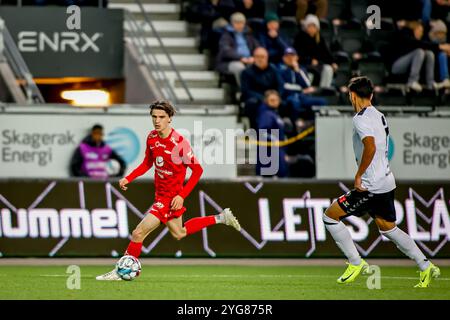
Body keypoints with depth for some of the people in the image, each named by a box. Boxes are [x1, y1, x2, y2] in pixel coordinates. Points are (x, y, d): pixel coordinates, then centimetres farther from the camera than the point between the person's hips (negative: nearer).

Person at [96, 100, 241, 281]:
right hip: (161, 195, 9)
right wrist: (128, 179, 1)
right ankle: (220, 218, 37)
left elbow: (197, 170, -18)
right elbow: (147, 163, 14)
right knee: (179, 234, 27)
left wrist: (182, 196, -23)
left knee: (139, 233, -12)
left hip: (171, 198, -9)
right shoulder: (151, 138, -1)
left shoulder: (179, 143, -23)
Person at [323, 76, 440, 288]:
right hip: (386, 182, 9)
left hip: (371, 186, -9)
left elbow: (371, 147, -30)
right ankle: (426, 267, 17)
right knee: (388, 228, 21)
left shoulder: (361, 118, -15)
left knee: (330, 216, 1)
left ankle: (356, 263, 3)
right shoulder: (379, 116, 13)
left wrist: (359, 175, -21)